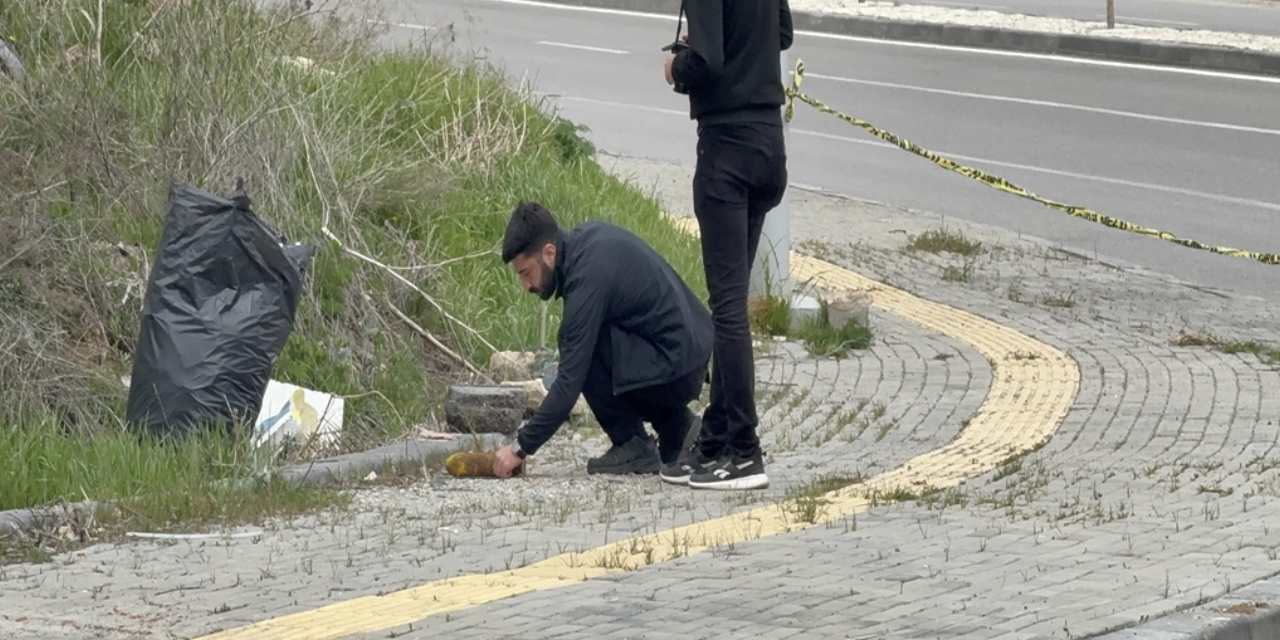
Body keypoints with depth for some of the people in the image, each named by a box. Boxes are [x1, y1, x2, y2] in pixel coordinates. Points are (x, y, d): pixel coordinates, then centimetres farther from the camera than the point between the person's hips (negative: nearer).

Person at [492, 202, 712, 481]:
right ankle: (676, 425, 16)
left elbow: (570, 382, -22)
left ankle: (633, 446, -5)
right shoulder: (589, 236, 4)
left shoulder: (588, 277, -22)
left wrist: (521, 448, -16)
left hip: (677, 370, -10)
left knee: (582, 347, -17)